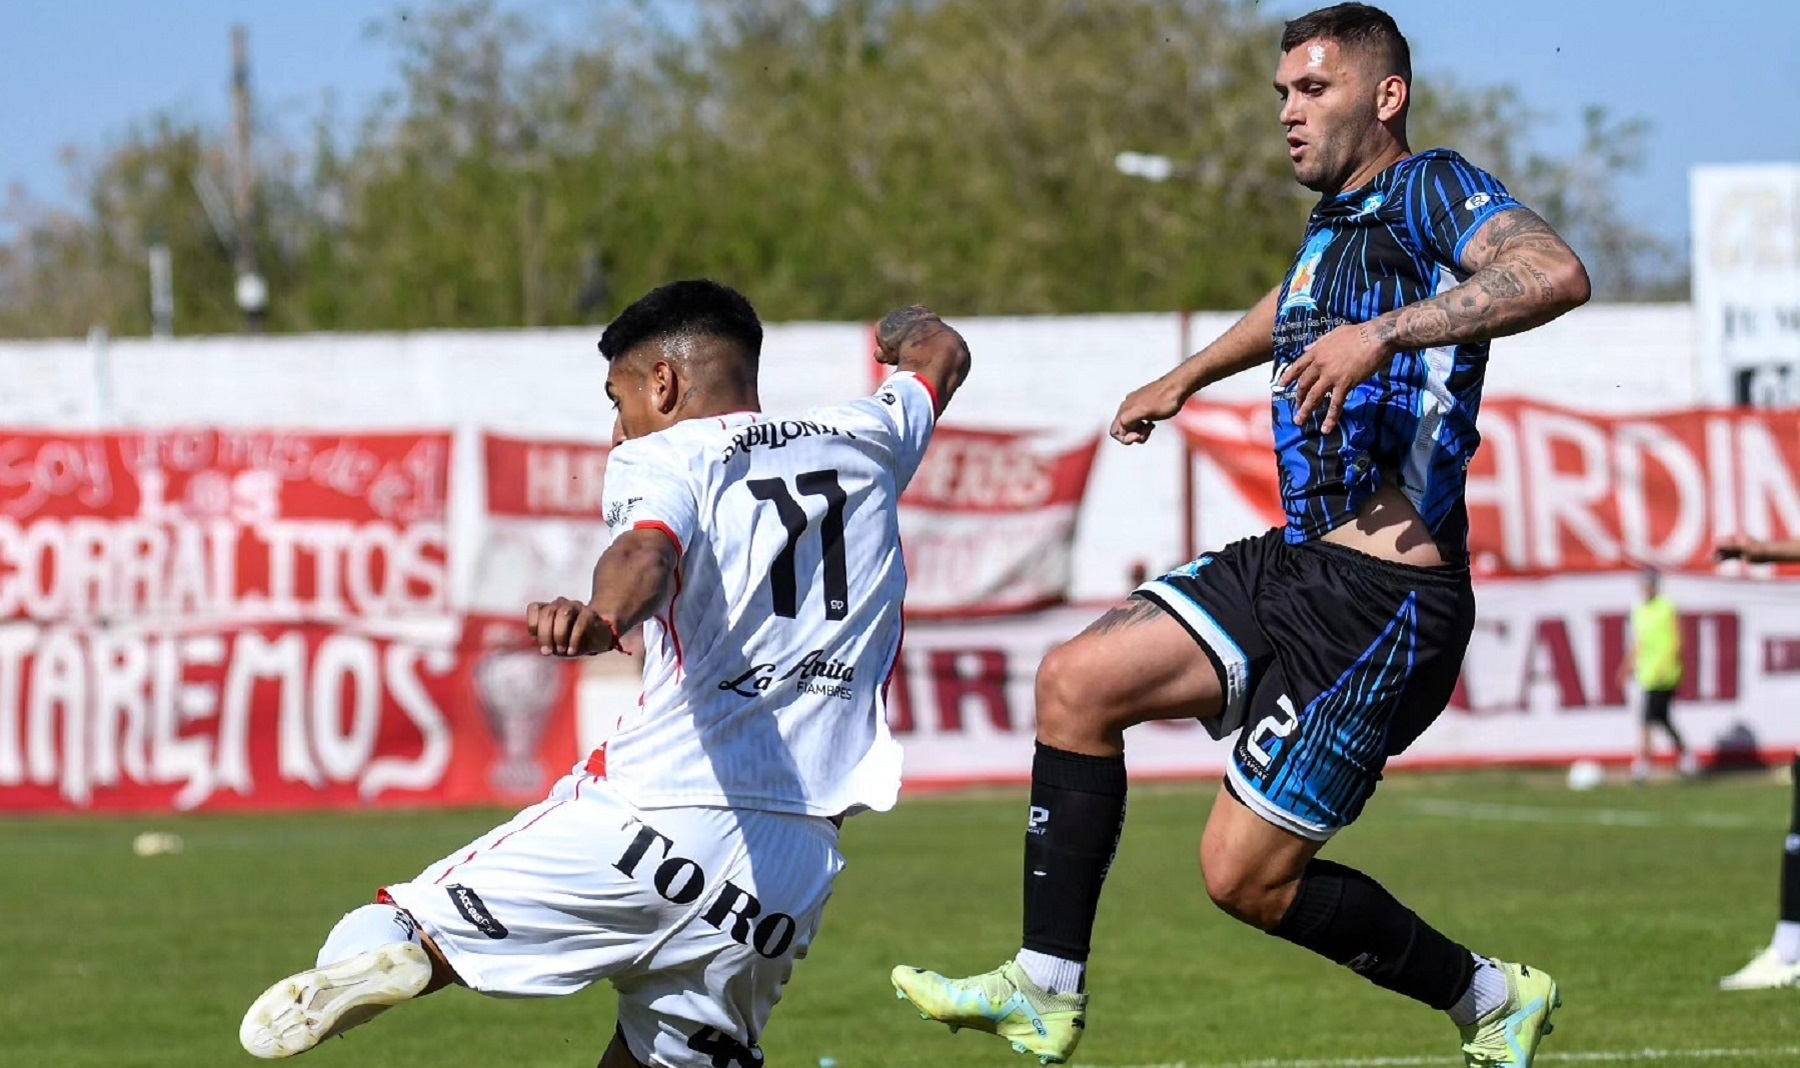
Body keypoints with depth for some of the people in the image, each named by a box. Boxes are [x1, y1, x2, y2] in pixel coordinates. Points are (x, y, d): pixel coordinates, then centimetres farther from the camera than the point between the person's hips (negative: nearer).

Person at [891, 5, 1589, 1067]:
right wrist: (1185, 379, 54)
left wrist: (1387, 333, -37)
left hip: (1387, 603, -9)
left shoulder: (1433, 191, -10)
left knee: (1245, 872, -7)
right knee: (1078, 682, 0)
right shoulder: (1333, 221, 17)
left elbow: (1556, 273, -31)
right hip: (1294, 567, 9)